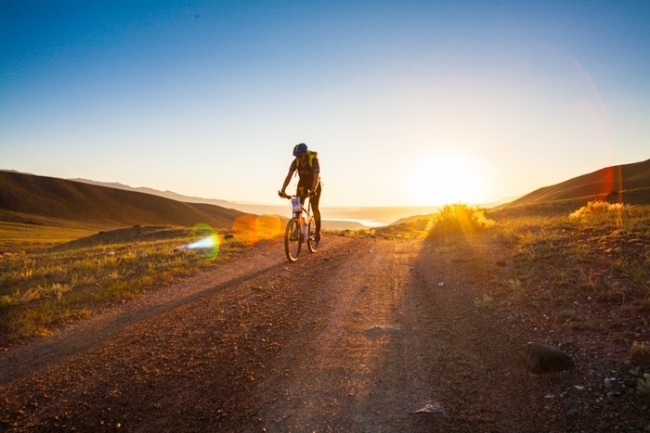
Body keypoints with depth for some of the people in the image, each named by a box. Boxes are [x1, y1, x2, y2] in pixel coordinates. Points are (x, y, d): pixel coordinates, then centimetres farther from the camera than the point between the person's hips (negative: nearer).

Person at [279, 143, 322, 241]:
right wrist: (282, 190, -38)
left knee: (315, 208, -11)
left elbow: (316, 177, -39)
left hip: (315, 185, -3)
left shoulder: (314, 160, -29)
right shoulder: (295, 162, -18)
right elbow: (289, 176, -25)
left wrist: (313, 190, -55)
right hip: (303, 184, 4)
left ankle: (318, 231, 4)